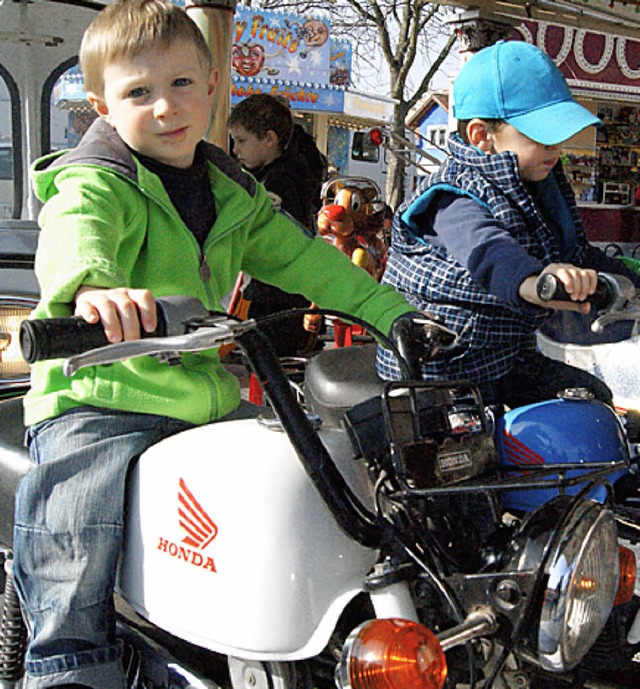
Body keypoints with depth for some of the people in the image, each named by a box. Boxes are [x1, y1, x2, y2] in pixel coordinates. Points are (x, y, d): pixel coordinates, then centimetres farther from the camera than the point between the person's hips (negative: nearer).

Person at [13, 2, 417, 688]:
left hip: (209, 399, 6)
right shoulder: (95, 183, -8)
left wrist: (395, 314, 9)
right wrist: (92, 285, -55)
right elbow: (73, 236, -30)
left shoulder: (234, 194, 14)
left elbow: (300, 259, 16)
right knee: (76, 525, -26)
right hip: (100, 404, -6)